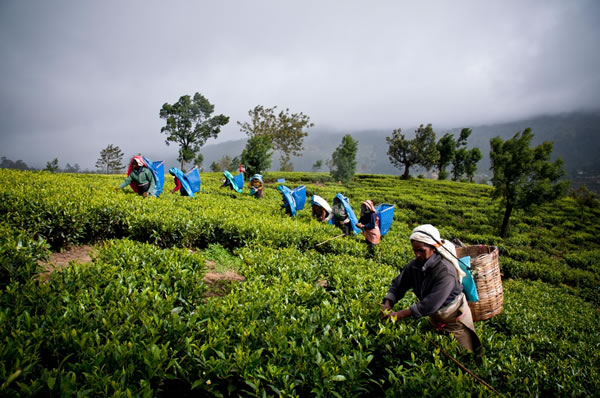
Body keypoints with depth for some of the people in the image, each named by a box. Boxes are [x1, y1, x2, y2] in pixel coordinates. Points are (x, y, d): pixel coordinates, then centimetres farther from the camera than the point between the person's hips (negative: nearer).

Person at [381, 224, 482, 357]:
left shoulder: (446, 271, -36)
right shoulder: (414, 265, -17)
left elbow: (430, 304, -39)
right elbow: (398, 285, -8)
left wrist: (399, 314, -38)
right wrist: (387, 304, -27)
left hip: (455, 320, -6)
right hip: (435, 318, 6)